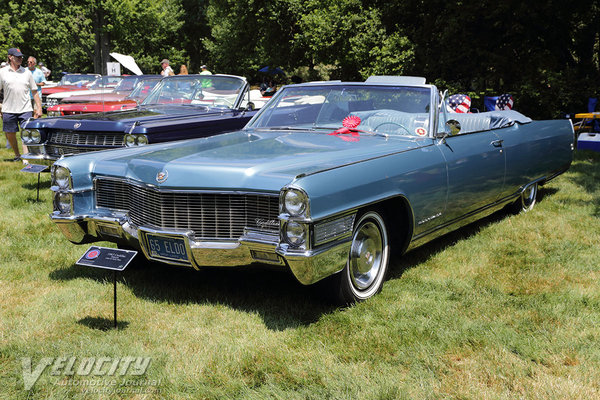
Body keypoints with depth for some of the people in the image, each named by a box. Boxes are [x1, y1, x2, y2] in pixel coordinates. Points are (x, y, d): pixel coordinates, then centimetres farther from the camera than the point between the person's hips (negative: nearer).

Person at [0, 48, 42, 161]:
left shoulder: (27, 72, 8)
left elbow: (35, 91, 11)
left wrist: (39, 108, 5)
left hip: (25, 110, 0)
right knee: (10, 135, 9)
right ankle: (17, 155, 28)